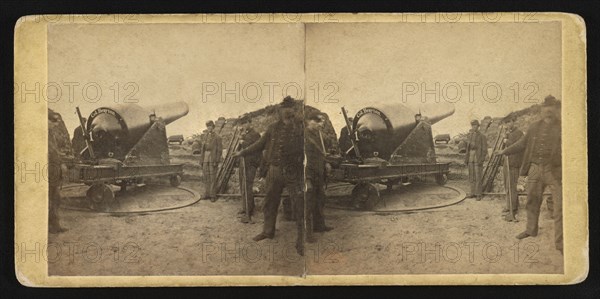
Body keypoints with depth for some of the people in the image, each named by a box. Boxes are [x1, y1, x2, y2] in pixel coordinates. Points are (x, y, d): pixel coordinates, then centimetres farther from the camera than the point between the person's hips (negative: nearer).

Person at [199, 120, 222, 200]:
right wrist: (201, 159, 9)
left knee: (212, 177, -4)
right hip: (205, 159, 6)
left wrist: (216, 161, -13)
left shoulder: (217, 137, -3)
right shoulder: (205, 136, 14)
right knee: (205, 176, 5)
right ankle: (207, 194, 11)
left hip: (213, 159, -6)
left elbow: (219, 150, -6)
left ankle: (213, 195, 1)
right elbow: (203, 148, 17)